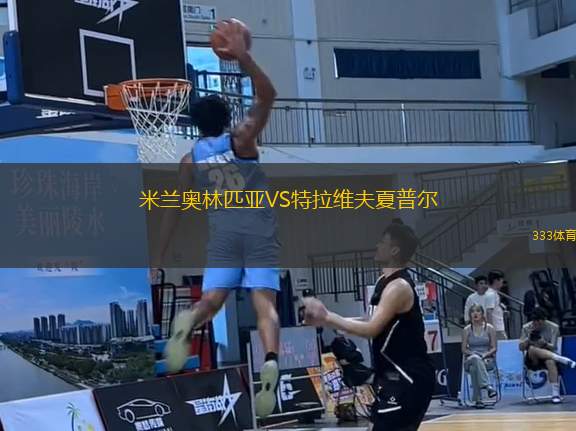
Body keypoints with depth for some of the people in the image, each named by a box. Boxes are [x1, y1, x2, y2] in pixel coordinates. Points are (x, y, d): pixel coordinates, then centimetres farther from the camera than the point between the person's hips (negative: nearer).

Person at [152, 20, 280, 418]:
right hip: (260, 230, -2)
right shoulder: (241, 139, 4)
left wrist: (160, 255, 23)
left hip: (223, 232, 2)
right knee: (265, 303, -10)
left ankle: (189, 322, -38)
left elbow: (174, 210, 16)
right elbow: (268, 96, -2)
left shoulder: (191, 159, 13)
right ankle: (271, 360, -35)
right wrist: (243, 56, -11)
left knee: (211, 299, -3)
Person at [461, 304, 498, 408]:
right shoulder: (467, 330, 10)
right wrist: (472, 353, -13)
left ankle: (478, 399, -40)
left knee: (474, 367, -37)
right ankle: (487, 386, -50)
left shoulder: (489, 328, 7)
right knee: (476, 358, -39)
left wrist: (486, 354, -15)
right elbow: (463, 349, 7)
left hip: (487, 360, -1)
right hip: (470, 359, 1)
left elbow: (494, 348, 4)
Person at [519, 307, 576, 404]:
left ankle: (556, 394, -44)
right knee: (532, 349, -35)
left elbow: (553, 347, -9)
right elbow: (521, 348, -2)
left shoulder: (553, 327, -4)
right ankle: (565, 360, -39)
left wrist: (545, 344, -30)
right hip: (532, 360, 1)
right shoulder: (526, 328, -1)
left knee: (550, 362, -38)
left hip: (548, 357, -1)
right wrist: (528, 339, -21)